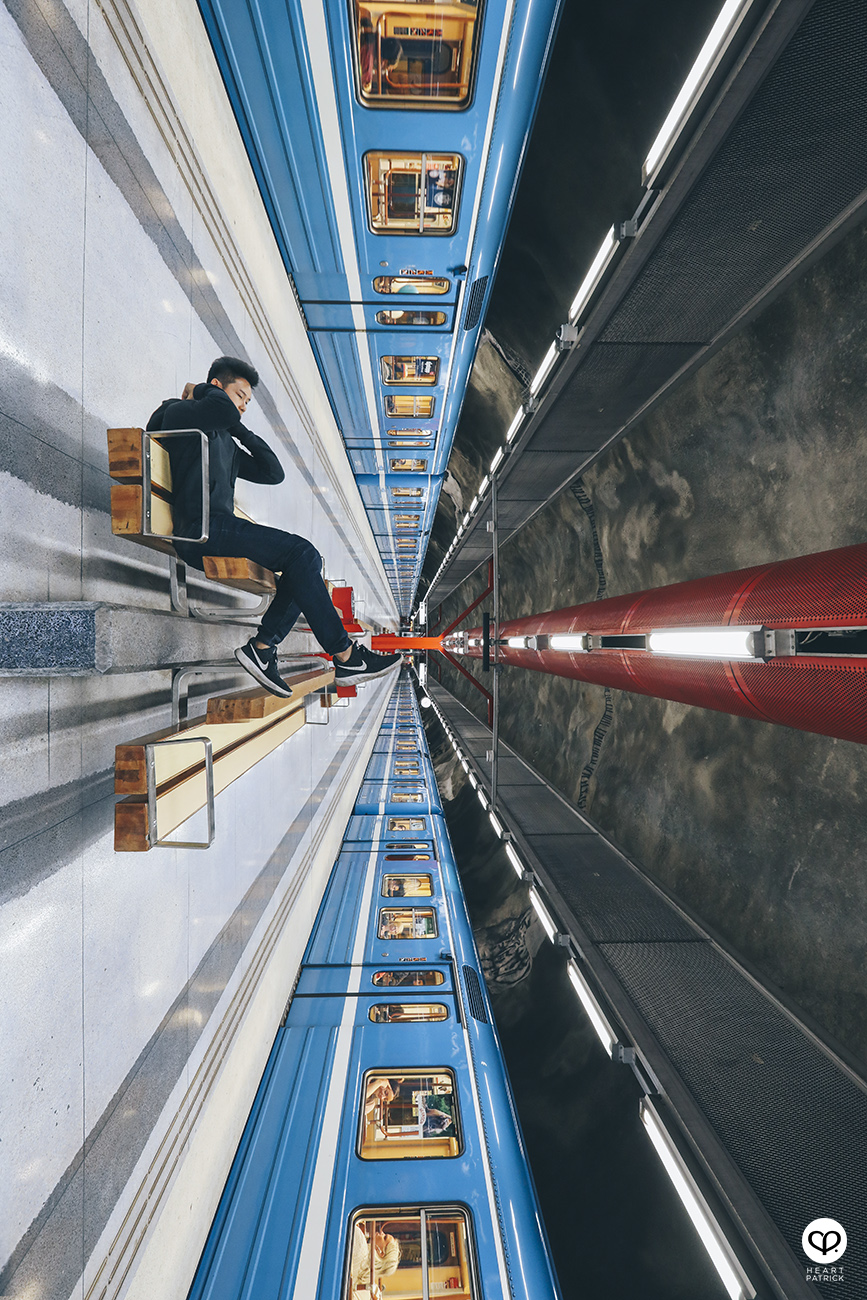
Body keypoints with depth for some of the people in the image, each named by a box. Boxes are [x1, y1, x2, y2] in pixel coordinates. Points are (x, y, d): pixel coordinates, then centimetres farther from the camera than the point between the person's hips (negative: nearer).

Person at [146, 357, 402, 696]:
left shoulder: (227, 443, 32)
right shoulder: (178, 413, 7)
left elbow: (273, 473, 24)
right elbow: (223, 410, -14)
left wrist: (239, 429, 21)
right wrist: (199, 393, 7)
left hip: (218, 534, 9)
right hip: (201, 528, -9)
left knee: (305, 561, -2)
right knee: (301, 553, -19)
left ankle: (262, 647, -12)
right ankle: (345, 655, -17)